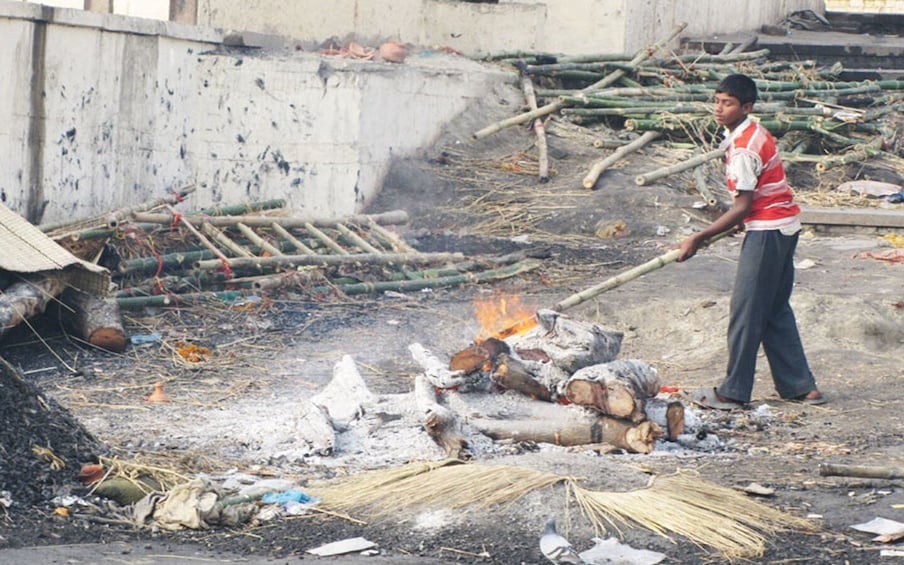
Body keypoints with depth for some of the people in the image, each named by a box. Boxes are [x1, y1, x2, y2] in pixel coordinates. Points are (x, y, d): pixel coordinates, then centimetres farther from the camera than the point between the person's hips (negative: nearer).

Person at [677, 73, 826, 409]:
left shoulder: (743, 148, -20)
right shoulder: (752, 135, 10)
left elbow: (742, 208, -19)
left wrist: (698, 239, -16)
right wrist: (741, 222, 22)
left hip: (767, 231, -10)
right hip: (784, 227, 10)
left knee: (746, 312, -3)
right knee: (776, 311, 15)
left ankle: (734, 391, 4)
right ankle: (800, 386, 17)